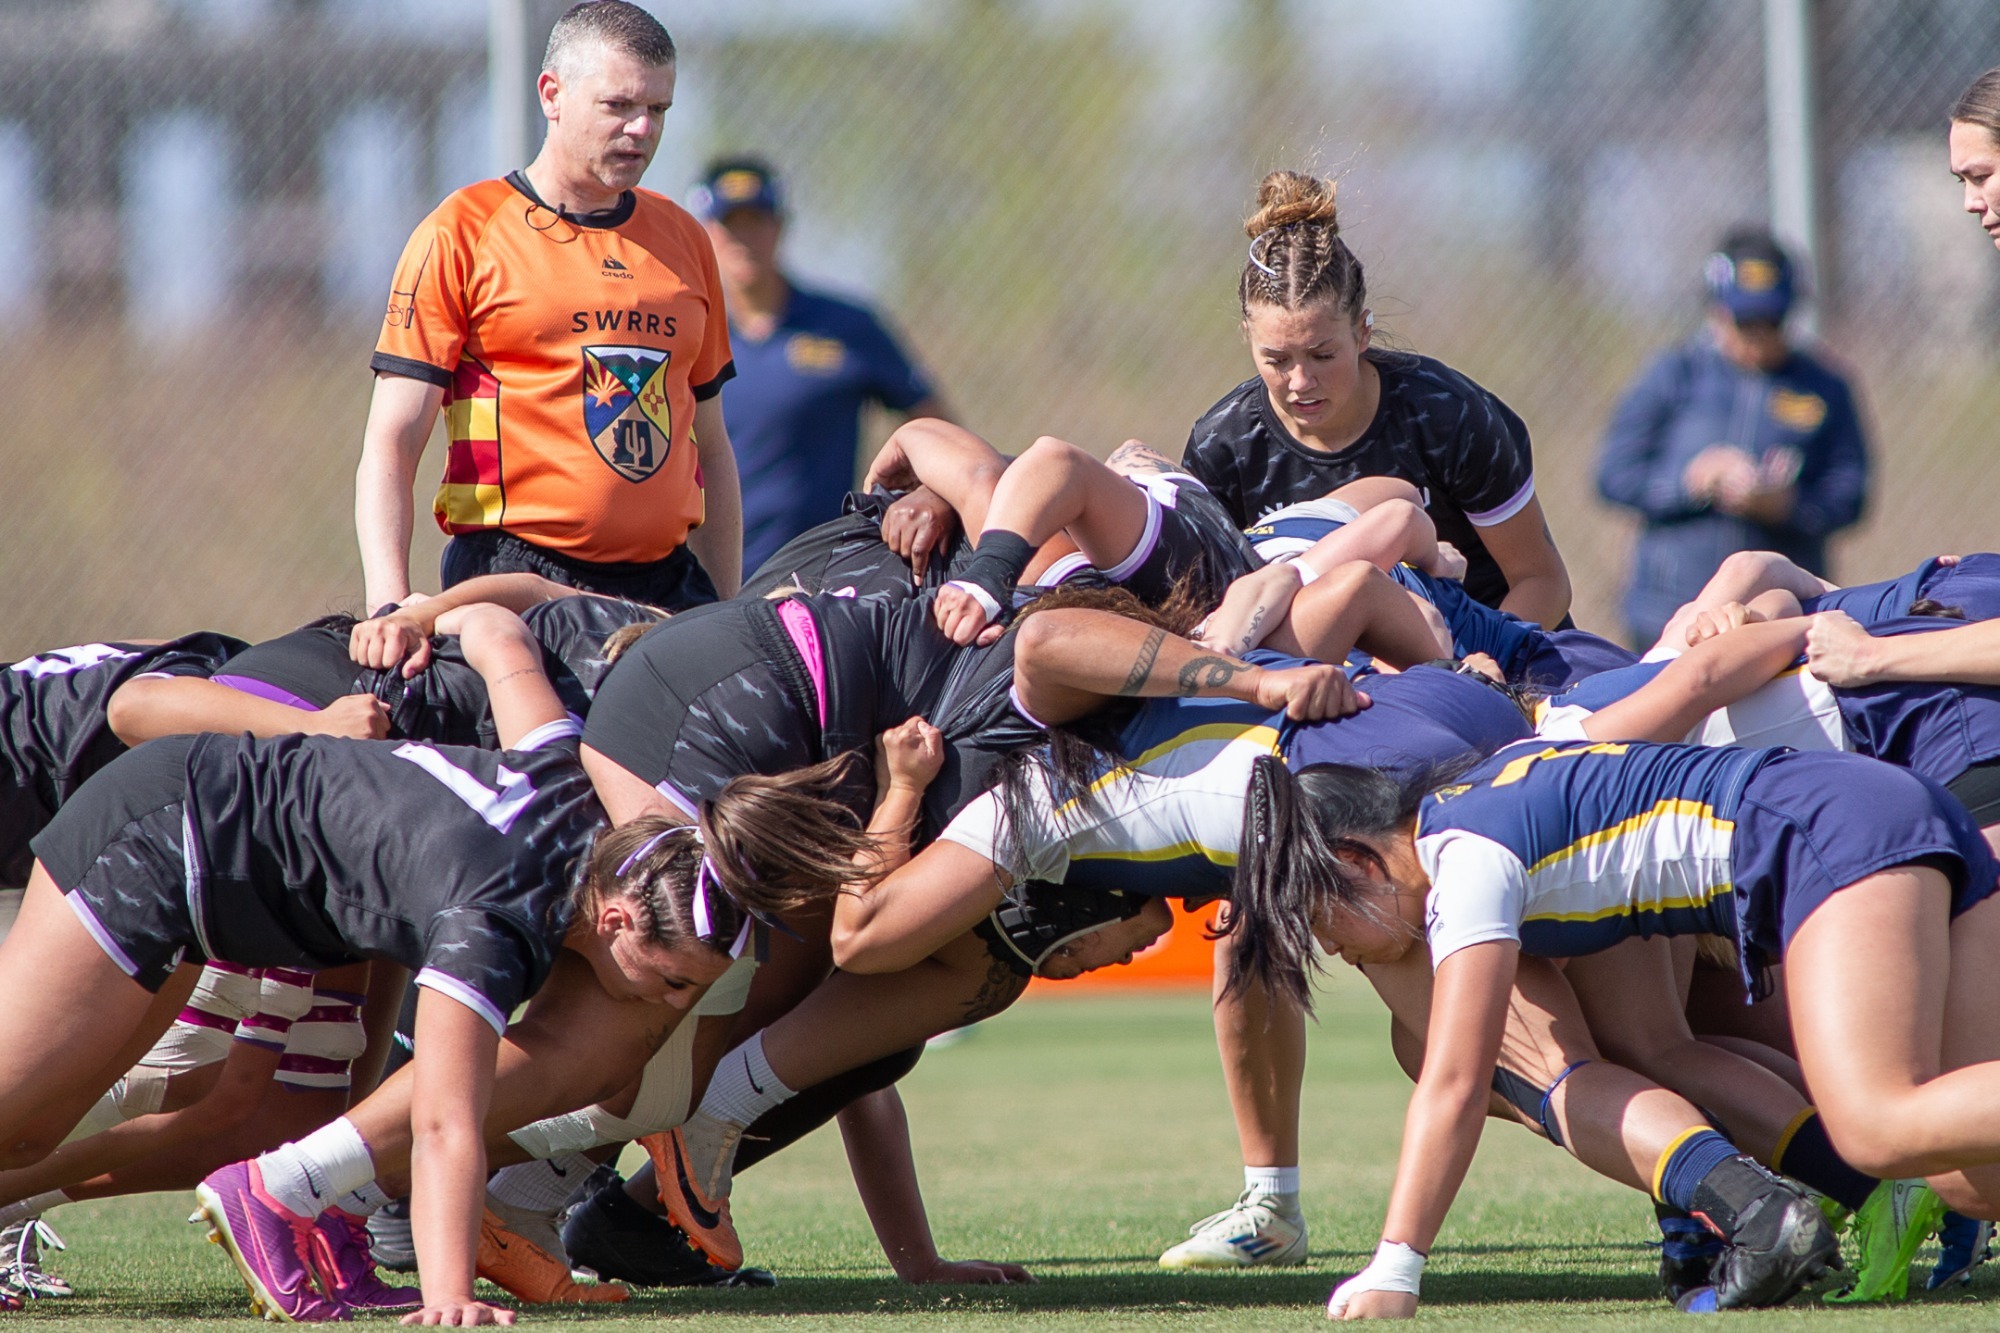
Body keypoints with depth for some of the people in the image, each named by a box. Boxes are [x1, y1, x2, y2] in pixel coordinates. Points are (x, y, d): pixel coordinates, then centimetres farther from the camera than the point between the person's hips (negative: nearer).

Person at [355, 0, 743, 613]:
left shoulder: (684, 240, 16)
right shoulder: (461, 234, 0)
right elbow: (390, 442, -6)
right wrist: (390, 605, -19)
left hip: (667, 584, 5)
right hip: (512, 581, -5)